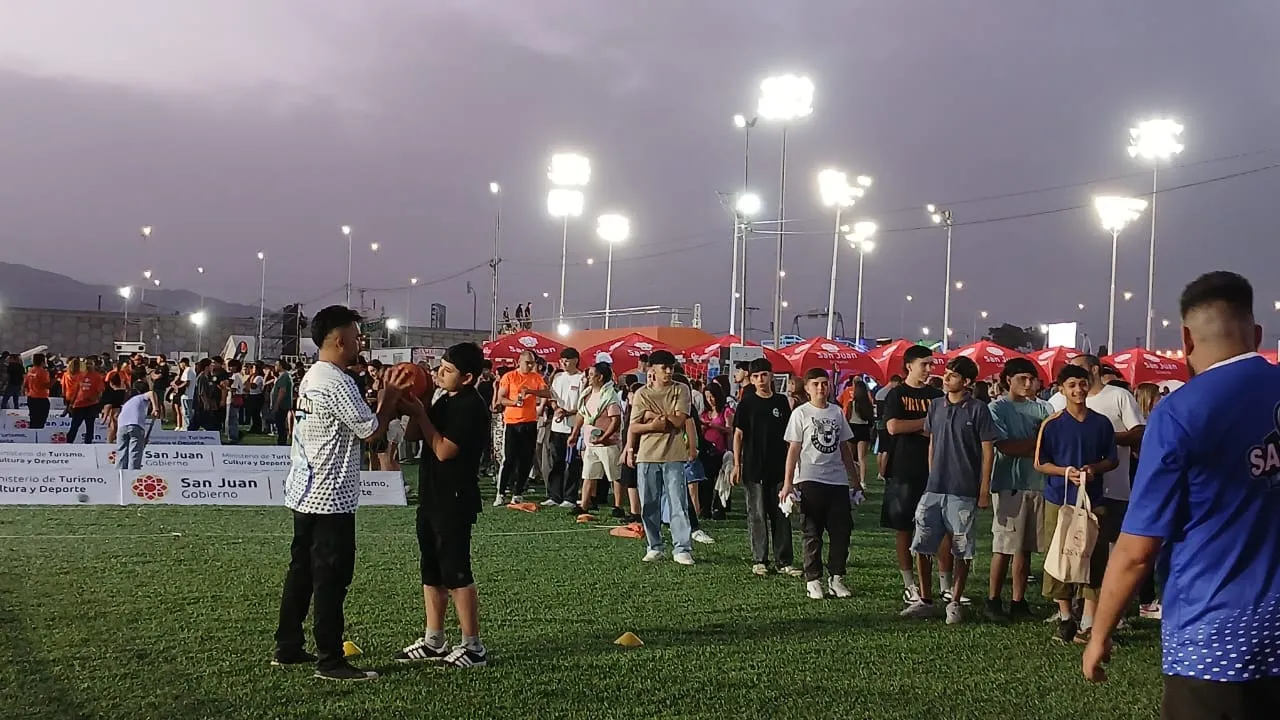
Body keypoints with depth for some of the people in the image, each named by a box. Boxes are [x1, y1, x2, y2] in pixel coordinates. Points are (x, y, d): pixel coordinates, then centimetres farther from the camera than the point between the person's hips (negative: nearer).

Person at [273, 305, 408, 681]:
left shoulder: (311, 378, 14)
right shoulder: (338, 383, -18)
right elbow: (371, 430, -14)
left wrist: (389, 396, 12)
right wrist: (393, 394, -2)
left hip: (305, 492, 10)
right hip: (331, 498, -10)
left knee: (301, 570, 15)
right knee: (332, 578, -4)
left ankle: (287, 648, 23)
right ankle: (330, 660, 2)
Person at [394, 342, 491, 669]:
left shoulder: (472, 407, -17)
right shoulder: (445, 401, 12)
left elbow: (443, 450, -20)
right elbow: (412, 436, 14)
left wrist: (420, 413, -14)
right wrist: (413, 407, -3)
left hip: (456, 502, -10)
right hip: (432, 498, 10)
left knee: (456, 574, -4)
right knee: (431, 572, 14)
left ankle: (473, 647, 4)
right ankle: (433, 642, 24)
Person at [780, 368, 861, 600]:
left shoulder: (837, 412, 12)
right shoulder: (800, 413, -1)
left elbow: (844, 447, 17)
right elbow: (793, 449, -4)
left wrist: (855, 480, 17)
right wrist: (787, 483, -10)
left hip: (838, 480, 4)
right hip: (810, 480, -4)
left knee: (842, 530, 4)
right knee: (812, 534, 2)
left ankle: (836, 577, 14)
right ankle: (813, 580, 9)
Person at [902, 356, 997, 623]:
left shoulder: (978, 409, -6)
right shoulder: (936, 406, 9)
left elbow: (988, 450, -5)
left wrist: (984, 489, -7)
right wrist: (931, 477, 13)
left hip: (963, 492, -5)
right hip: (933, 489, 5)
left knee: (962, 550, 4)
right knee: (921, 545, 5)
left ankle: (954, 603, 17)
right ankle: (925, 600, 17)